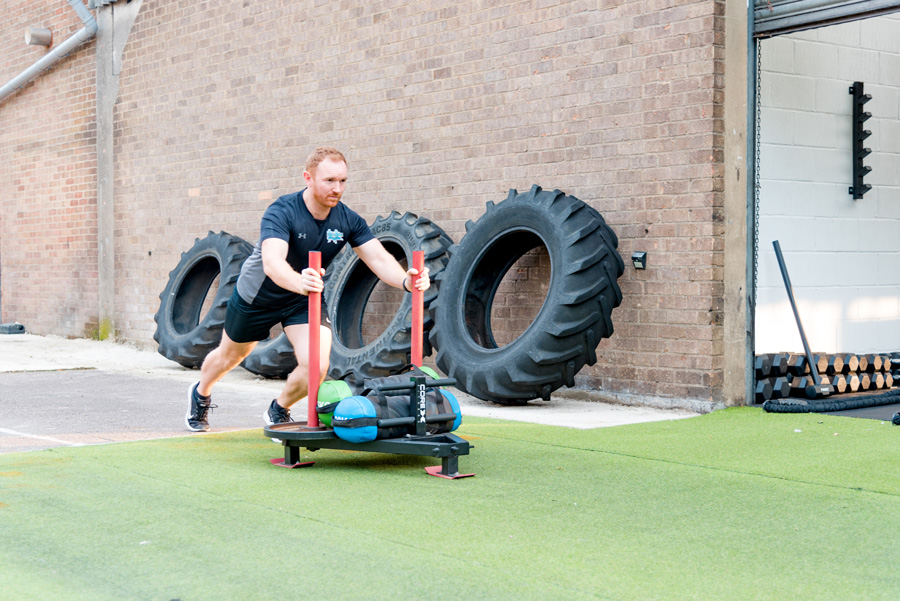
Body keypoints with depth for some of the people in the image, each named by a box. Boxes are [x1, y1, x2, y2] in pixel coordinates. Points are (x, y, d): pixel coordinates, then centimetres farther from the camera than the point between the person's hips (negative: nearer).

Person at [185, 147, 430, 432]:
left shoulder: (348, 220, -19)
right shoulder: (282, 212, -33)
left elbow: (379, 259, -26)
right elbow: (272, 262, -49)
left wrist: (404, 280, -48)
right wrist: (299, 282, -70)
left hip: (304, 300, 3)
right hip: (258, 297, -3)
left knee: (317, 367, -18)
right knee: (229, 356, 21)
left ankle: (278, 412, 15)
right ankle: (200, 395, 56)